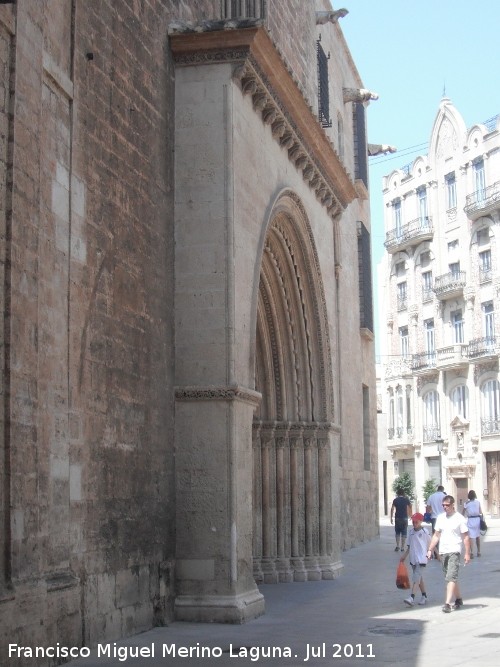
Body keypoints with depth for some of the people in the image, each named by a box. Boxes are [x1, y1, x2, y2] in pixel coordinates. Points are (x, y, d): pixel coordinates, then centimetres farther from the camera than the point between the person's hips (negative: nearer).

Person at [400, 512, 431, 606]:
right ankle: (424, 596, 27)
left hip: (421, 558, -6)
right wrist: (405, 556, 10)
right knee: (419, 577, 15)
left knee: (416, 577, -15)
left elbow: (430, 544, 0)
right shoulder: (411, 531, 9)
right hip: (413, 558, 6)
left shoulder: (424, 531, -7)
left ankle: (412, 598, -23)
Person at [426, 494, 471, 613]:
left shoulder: (460, 518, -5)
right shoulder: (440, 517, 11)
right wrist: (430, 550, 10)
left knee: (451, 577, -15)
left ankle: (447, 603, -20)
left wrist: (467, 553, -9)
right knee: (451, 577, 14)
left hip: (454, 551, -6)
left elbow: (465, 537, -5)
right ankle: (458, 599, 28)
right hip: (443, 552, 6)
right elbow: (436, 535, 16)